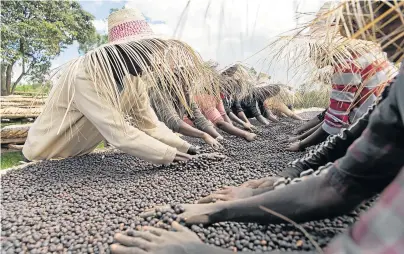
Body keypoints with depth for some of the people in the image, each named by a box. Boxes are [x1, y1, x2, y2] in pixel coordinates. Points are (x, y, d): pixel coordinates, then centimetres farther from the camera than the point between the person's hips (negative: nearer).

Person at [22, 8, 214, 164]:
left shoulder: (134, 77, -11)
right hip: (46, 157, -6)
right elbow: (117, 132, -39)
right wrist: (168, 154, -35)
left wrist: (184, 147, -18)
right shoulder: (85, 76, -34)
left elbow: (150, 124, -10)